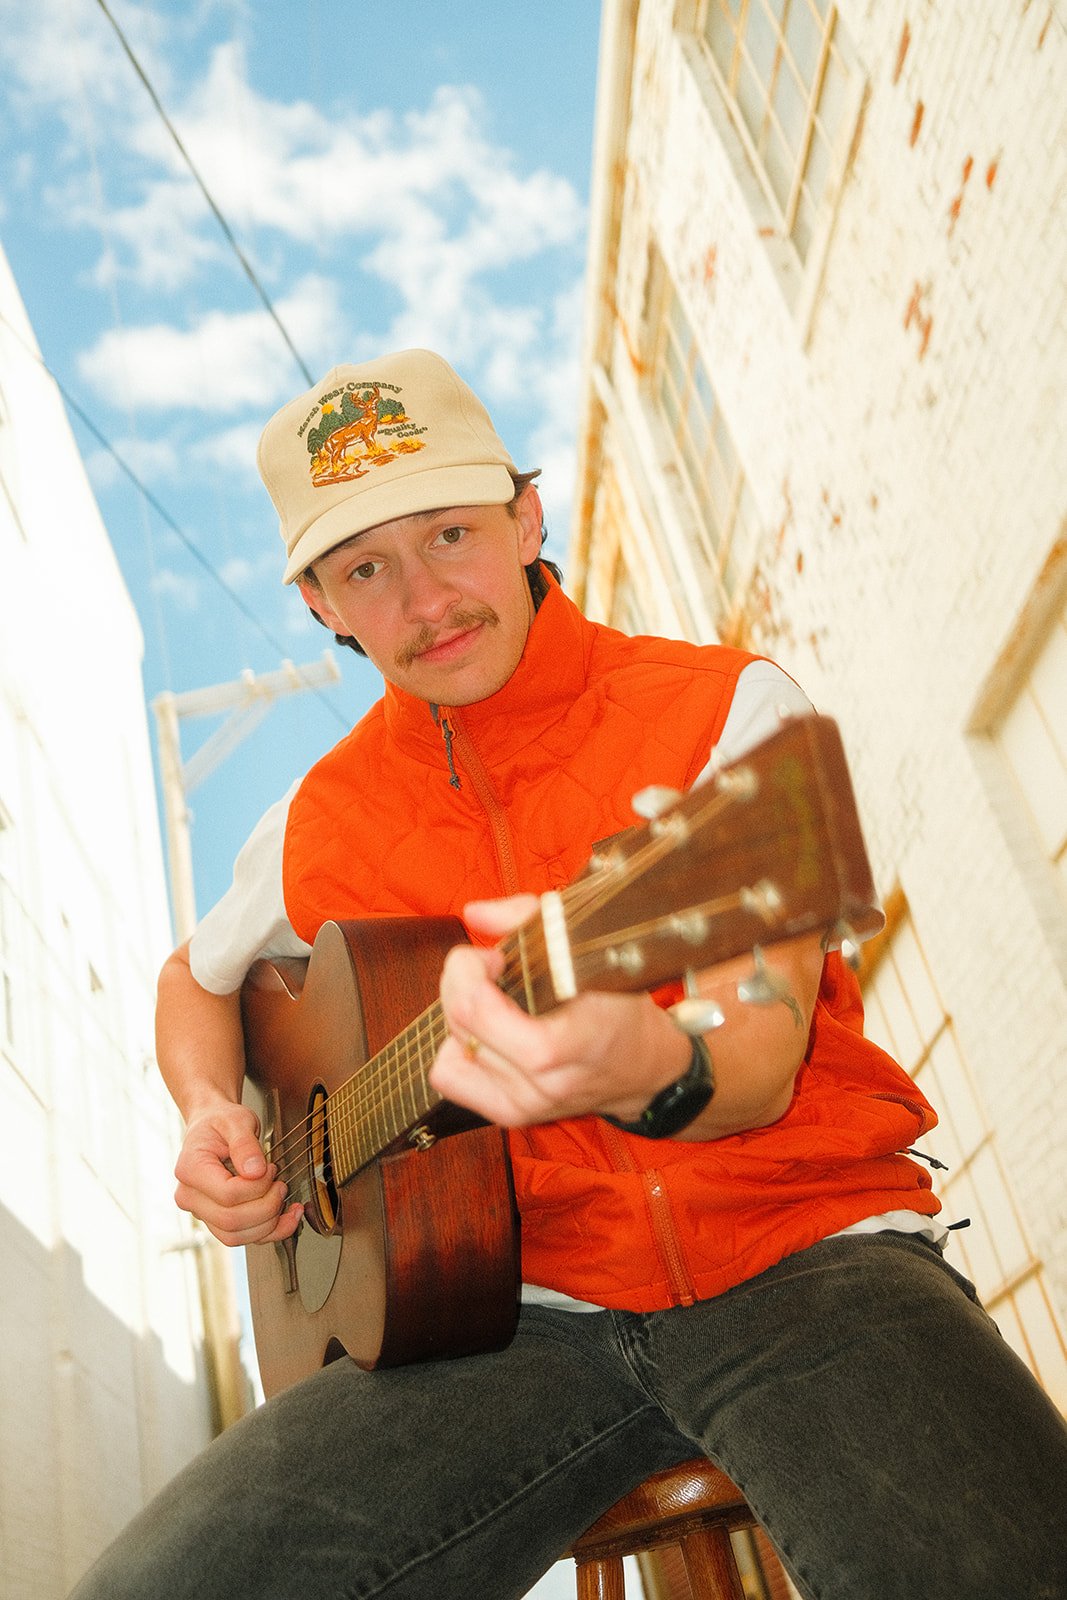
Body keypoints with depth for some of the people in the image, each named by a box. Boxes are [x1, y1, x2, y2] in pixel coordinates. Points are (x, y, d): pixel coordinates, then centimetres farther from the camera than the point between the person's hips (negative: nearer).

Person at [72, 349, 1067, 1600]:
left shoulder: (726, 709, -4)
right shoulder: (325, 825, 8)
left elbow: (759, 1065, -14)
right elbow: (197, 979, 28)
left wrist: (646, 1072, -38)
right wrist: (211, 1116, 6)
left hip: (795, 1253, -3)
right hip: (528, 1314, 4)